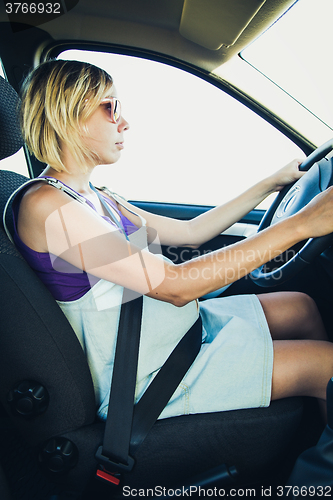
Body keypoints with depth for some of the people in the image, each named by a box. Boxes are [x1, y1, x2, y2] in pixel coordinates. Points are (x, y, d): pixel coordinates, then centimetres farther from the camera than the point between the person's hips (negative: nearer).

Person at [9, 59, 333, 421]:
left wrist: (272, 183, 12)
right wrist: (300, 224, -26)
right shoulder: (44, 204, -21)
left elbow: (190, 232, 11)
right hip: (139, 377, -9)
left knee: (301, 307, 10)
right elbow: (174, 285, -28)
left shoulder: (96, 200, 8)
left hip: (173, 324, 9)